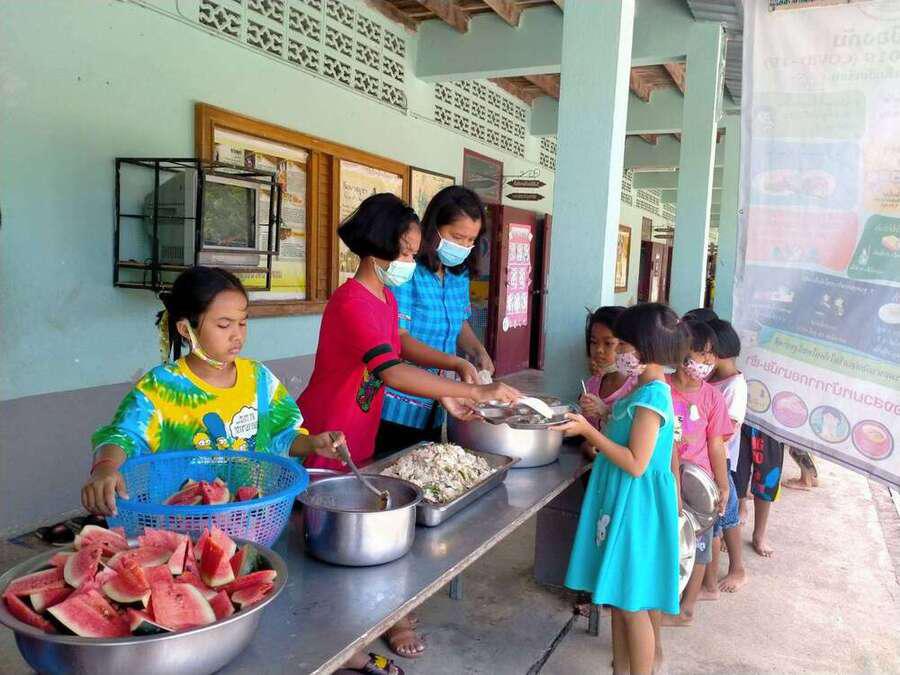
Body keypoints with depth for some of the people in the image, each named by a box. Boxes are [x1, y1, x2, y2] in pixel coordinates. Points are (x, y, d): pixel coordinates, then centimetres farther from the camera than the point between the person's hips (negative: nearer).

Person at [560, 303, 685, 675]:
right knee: (616, 597, 19)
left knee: (632, 604, 4)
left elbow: (636, 463, -24)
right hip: (621, 505, 10)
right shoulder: (646, 392, 9)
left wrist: (589, 431, -23)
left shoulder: (651, 399, -21)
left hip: (635, 510, -10)